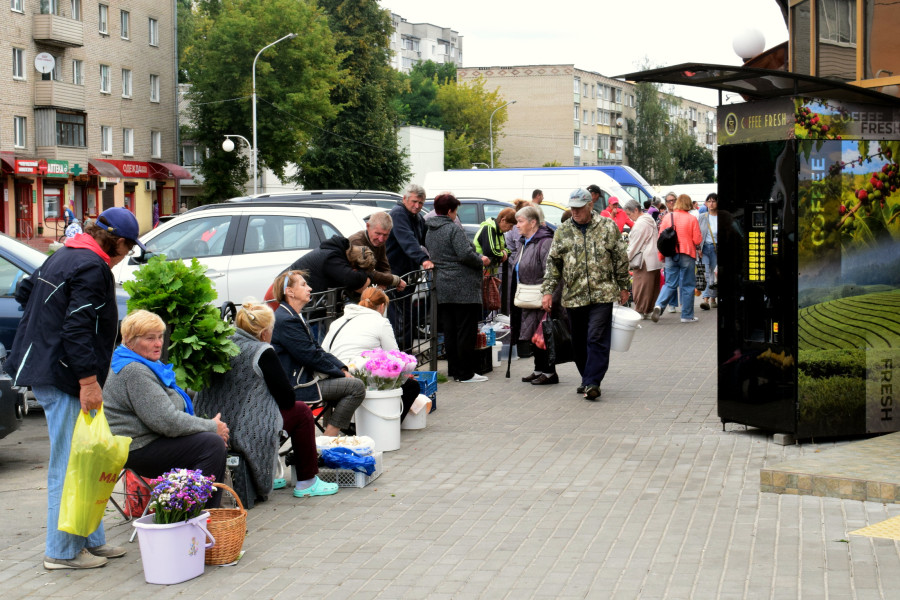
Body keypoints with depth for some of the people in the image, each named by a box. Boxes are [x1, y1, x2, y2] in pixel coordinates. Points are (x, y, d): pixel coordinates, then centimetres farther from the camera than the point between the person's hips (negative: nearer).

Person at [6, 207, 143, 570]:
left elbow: (25, 291, 26)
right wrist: (88, 380, -22)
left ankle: (90, 540, 23)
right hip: (62, 376, -11)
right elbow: (77, 329, -23)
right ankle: (63, 550, 3)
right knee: (69, 463, -4)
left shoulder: (64, 256, 15)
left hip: (42, 367, 11)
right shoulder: (92, 267, -16)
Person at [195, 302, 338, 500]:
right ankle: (307, 482, 18)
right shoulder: (263, 352, -13)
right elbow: (287, 399, -8)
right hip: (247, 432, -8)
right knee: (302, 412, 12)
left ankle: (267, 479, 39)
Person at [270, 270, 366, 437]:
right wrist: (341, 373, -10)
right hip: (295, 386, -11)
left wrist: (342, 369, 1)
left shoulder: (295, 317, 16)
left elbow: (317, 349, 14)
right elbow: (311, 357, -19)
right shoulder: (286, 321, -18)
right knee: (356, 386, -15)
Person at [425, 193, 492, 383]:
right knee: (466, 331, -3)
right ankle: (466, 373, -2)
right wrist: (481, 261, -2)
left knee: (449, 331, 13)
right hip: (463, 289, -8)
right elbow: (466, 254, -22)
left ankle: (453, 370, 18)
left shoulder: (429, 233, 14)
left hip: (442, 288, 8)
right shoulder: (453, 230, -13)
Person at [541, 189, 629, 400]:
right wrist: (548, 291, 4)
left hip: (602, 294, -3)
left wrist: (623, 287, 8)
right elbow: (553, 263, 10)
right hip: (573, 296, 3)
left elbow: (621, 259, 7)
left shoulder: (608, 227, 2)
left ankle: (592, 382, -9)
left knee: (597, 339, -10)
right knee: (579, 342, 10)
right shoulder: (563, 231, 8)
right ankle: (587, 379, 24)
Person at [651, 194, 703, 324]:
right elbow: (697, 240, -8)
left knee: (670, 284, 10)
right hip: (687, 256, -3)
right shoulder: (692, 219, -7)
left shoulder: (668, 217, 1)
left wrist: (661, 255, 14)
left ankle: (659, 305, -14)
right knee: (687, 285, 7)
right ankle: (687, 315, 11)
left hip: (670, 255, 3)